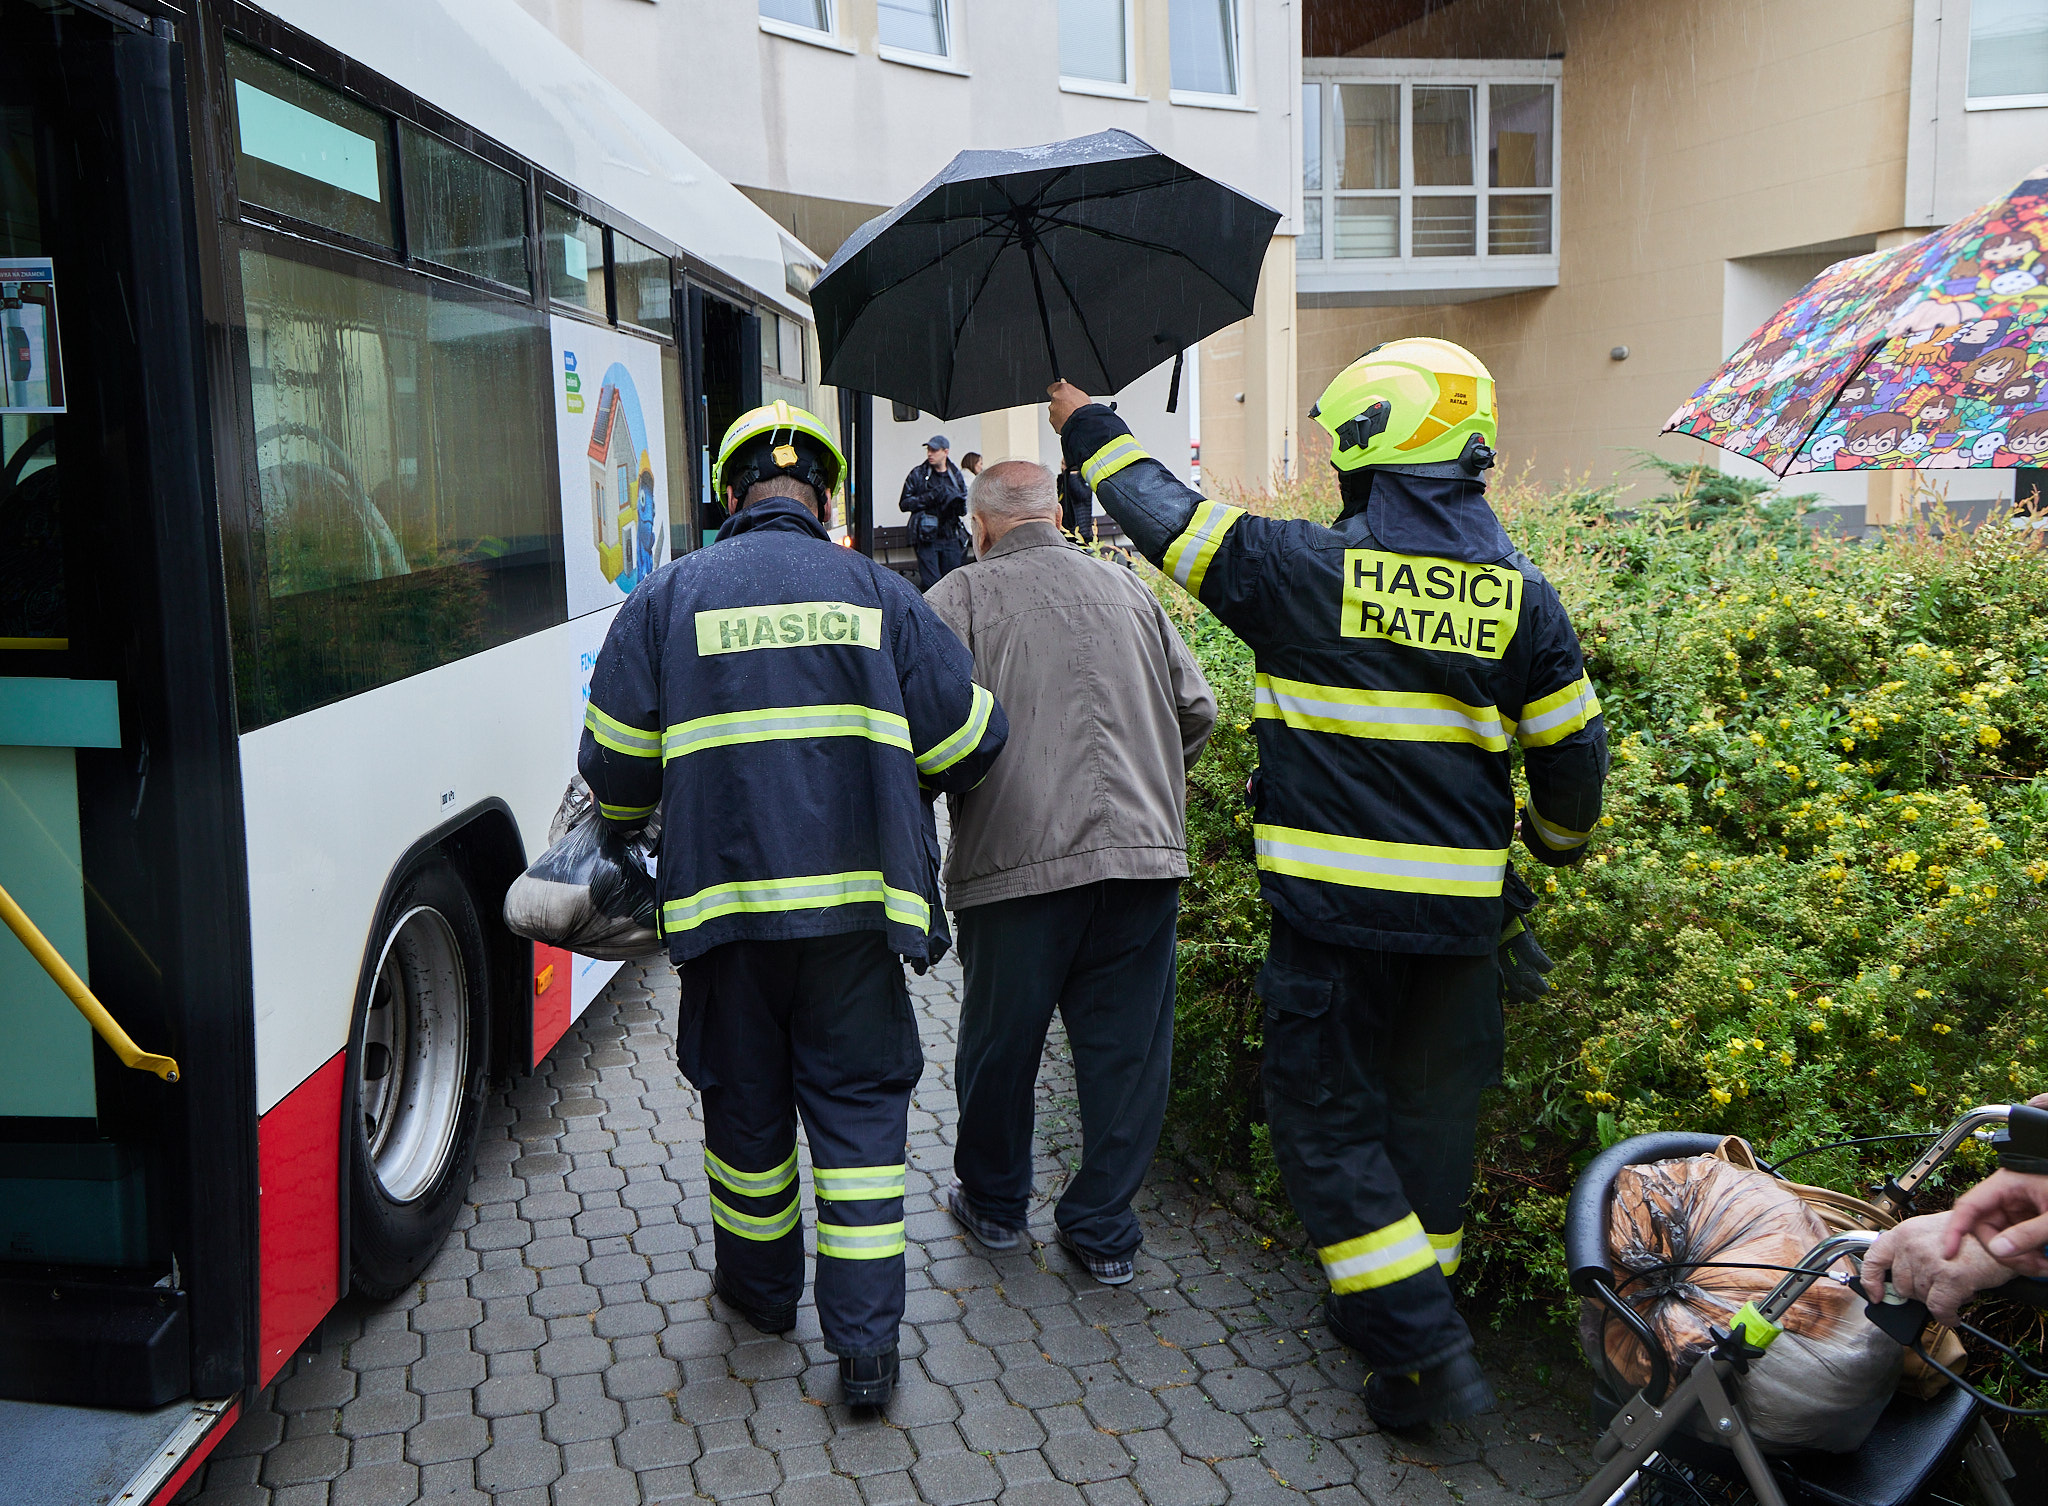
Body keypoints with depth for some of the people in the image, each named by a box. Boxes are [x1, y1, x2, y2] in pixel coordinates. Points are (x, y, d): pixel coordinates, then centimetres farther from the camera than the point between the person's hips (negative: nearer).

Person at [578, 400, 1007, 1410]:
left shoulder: (668, 597, 2)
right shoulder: (879, 594, 2)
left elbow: (614, 759, 3)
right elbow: (967, 742, 4)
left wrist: (623, 823, 25)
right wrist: (898, 787, 26)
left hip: (725, 898, 1)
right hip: (855, 900, 0)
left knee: (746, 1101, 18)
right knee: (859, 1106, 8)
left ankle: (761, 1288, 37)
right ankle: (864, 1344, 8)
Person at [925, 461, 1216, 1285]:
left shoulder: (960, 597, -2)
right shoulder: (1127, 588, 12)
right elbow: (1197, 709, 13)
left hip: (1018, 856, -3)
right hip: (1145, 852, 4)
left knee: (1001, 1039, 15)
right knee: (1126, 1044, 11)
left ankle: (993, 1203, 33)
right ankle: (1104, 1231, 20)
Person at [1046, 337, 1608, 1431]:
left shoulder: (1303, 568, -11)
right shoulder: (1523, 596, 1)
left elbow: (1166, 516, 0)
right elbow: (1572, 753, 7)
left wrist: (1086, 425, 17)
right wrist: (1558, 846, 28)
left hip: (1336, 904, -4)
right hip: (1463, 909, 5)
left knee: (1326, 1117, 8)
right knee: (1429, 1111, 19)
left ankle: (1424, 1350, 4)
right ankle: (1395, 1304, 35)